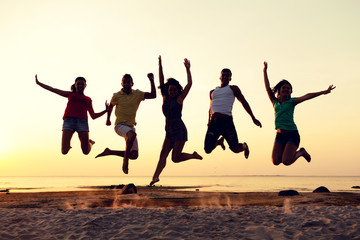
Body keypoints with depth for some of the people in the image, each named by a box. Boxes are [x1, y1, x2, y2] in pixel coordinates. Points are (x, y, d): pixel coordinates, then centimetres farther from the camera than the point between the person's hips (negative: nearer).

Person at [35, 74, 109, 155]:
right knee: (64, 151, -10)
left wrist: (106, 110, 10)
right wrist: (38, 83, 22)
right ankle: (67, 145, 26)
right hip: (69, 120, 0)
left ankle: (89, 142, 27)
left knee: (86, 151, -7)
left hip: (82, 121, 0)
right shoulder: (70, 94, 25)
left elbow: (93, 116, 21)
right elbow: (52, 89, 24)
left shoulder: (88, 99, 25)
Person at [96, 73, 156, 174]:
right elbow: (110, 107, 19)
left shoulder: (137, 94, 5)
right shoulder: (117, 95, 0)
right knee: (132, 135, -40)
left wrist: (151, 81, -14)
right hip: (120, 126, -5)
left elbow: (153, 95, -6)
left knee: (134, 155, -2)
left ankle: (109, 152, 16)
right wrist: (108, 119, 29)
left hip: (131, 127, 5)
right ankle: (125, 160, -22)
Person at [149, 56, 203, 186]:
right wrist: (160, 65, 2)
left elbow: (189, 84, -8)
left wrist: (187, 68, -6)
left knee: (175, 158, -6)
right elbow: (161, 81, 6)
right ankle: (156, 176, -20)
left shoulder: (179, 98, -4)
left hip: (180, 131, -5)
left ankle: (193, 155, 18)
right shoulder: (165, 98, 7)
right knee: (163, 154, -10)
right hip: (169, 132, 5)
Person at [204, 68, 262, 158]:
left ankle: (244, 146, 27)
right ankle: (219, 141, 29)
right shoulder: (212, 92, 25)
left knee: (235, 149, -11)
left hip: (226, 120, -3)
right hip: (213, 121, 3)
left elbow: (244, 102, 13)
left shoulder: (233, 88, 15)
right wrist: (209, 121, 19)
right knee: (207, 150, -6)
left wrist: (253, 118, 8)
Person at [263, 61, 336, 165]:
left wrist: (323, 92, -19)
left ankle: (301, 152, 15)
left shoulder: (292, 101, 3)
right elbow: (268, 88, 6)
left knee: (286, 161, -16)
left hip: (292, 134, -4)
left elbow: (307, 96, -9)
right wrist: (265, 72, 7)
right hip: (280, 135, 4)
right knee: (275, 161, -6)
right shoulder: (275, 101, 10)